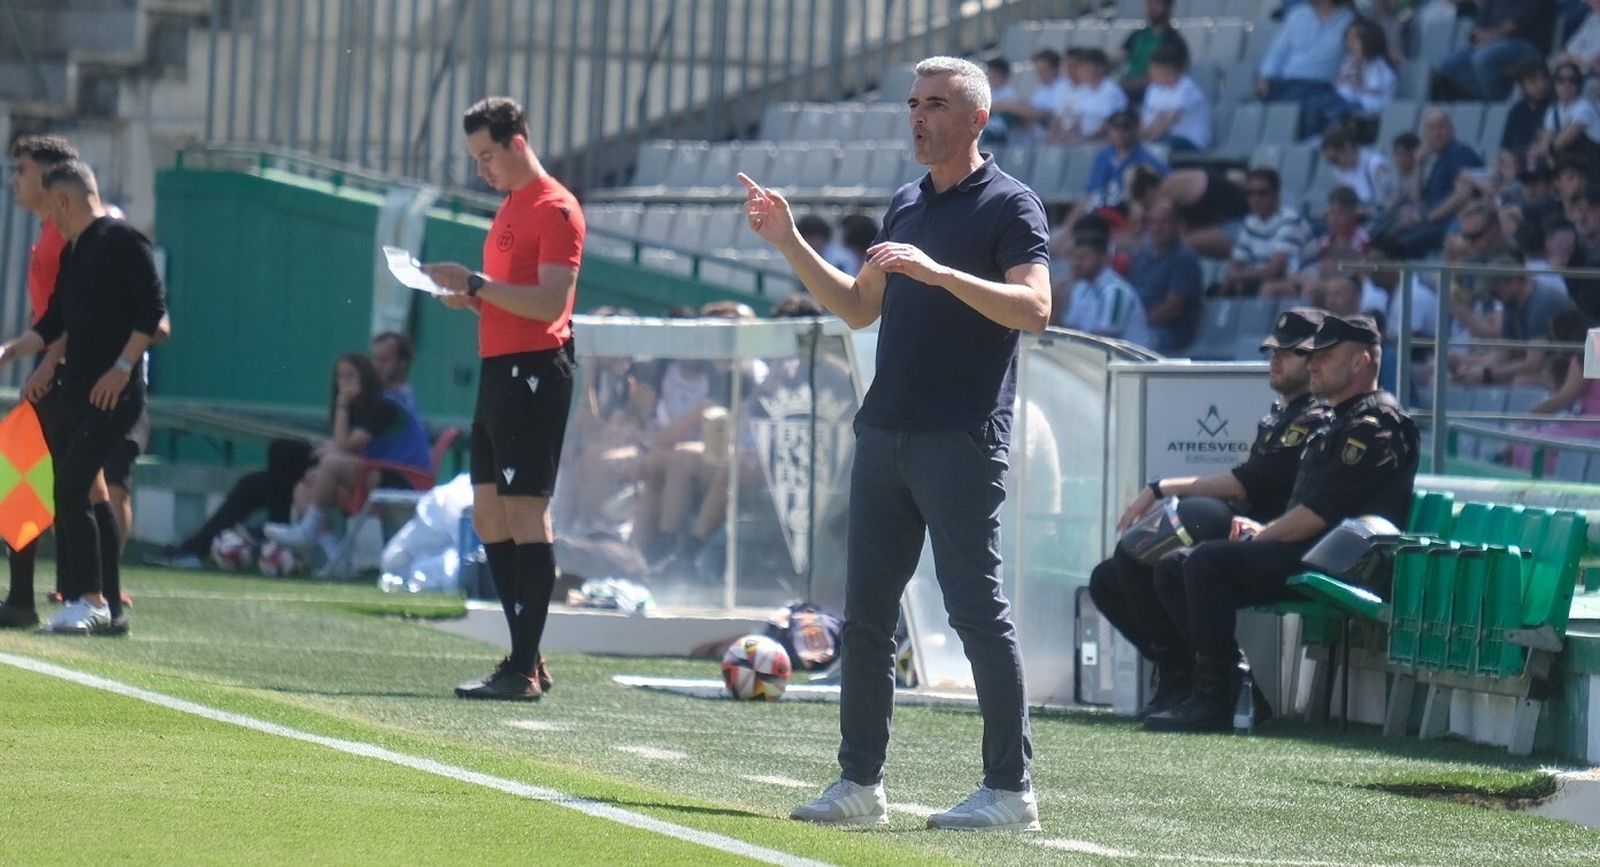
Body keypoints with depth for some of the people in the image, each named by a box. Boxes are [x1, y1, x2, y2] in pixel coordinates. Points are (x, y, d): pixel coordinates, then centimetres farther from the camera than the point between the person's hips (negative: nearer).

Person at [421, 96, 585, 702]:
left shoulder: (554, 209, -10)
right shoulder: (510, 207, 19)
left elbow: (550, 303, -19)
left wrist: (476, 283, -20)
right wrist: (469, 300, 7)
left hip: (534, 372, -10)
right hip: (499, 372, 10)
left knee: (524, 512, -10)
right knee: (488, 515, 9)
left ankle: (525, 669, -10)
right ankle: (525, 659, 13)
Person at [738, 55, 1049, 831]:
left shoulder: (1009, 205, -4)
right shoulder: (905, 205, 18)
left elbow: (1034, 307, -18)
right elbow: (860, 308, 25)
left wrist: (939, 271, -26)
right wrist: (790, 244, 16)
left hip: (961, 440, -8)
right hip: (885, 436, 8)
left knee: (977, 608, -7)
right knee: (865, 612, 7)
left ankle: (1010, 789, -4)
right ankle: (859, 783, 12)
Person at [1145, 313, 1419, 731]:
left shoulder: (1374, 423, -10)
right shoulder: (1336, 423, 25)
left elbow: (1317, 515, -17)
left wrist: (1262, 537, -6)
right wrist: (1262, 529, 9)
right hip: (1306, 554, 11)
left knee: (1209, 562, -27)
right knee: (1174, 568, 5)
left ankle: (1213, 702, -27)